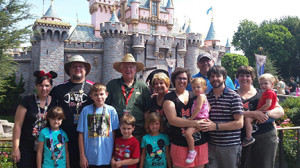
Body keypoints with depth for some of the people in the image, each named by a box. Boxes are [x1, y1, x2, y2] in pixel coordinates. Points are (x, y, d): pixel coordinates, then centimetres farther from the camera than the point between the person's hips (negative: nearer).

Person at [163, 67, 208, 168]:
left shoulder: (195, 96, 11)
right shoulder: (169, 97, 0)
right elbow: (172, 120, -13)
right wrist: (194, 123, -20)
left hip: (200, 143, 4)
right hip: (180, 144, -3)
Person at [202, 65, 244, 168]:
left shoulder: (233, 96, -7)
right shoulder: (207, 97, 8)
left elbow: (239, 123, -12)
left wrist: (215, 126, -18)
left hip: (230, 145, -3)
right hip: (211, 145, 4)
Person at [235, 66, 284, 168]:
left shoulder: (262, 94, 10)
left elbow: (280, 111, 6)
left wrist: (266, 113, -14)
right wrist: (253, 114, -22)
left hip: (266, 136, 2)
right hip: (243, 138, -1)